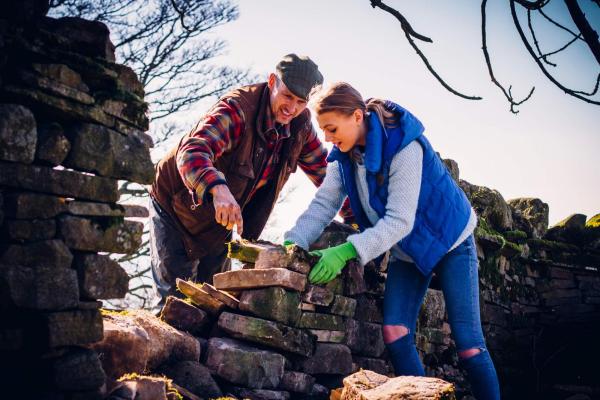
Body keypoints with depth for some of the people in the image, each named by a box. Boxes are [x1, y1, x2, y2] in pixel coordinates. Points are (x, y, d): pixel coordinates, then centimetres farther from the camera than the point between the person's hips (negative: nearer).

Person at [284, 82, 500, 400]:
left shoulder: (403, 147, -30)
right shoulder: (344, 154, -8)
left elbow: (400, 220, -33)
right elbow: (324, 203, -9)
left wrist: (347, 250, -42)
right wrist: (295, 241, -25)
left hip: (448, 239, -6)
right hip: (406, 250, 6)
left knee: (467, 340, -8)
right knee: (394, 334, -6)